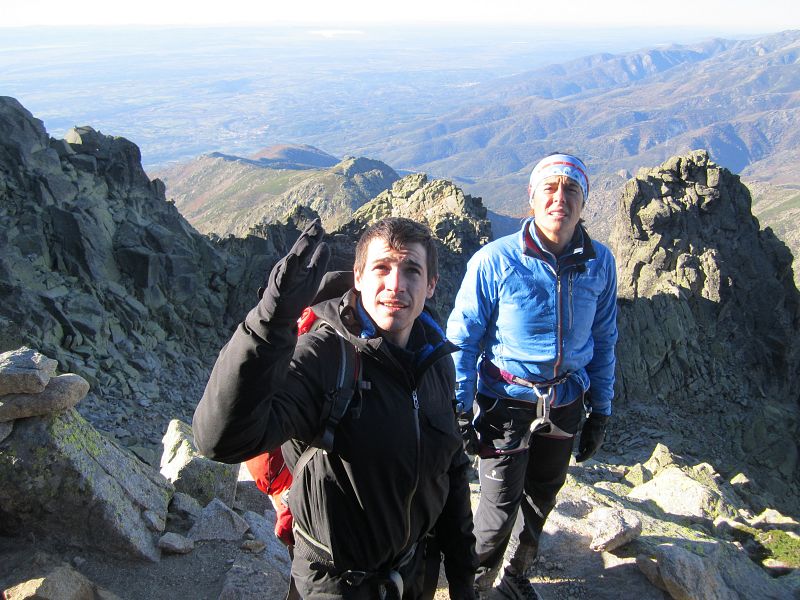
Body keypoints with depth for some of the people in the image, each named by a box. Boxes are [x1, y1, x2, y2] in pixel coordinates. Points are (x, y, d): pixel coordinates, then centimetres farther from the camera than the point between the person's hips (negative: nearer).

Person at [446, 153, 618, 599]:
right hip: (506, 403, -4)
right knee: (501, 505, 3)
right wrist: (461, 411, -11)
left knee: (541, 499, 20)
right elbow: (463, 338, -10)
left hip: (565, 405, 4)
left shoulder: (600, 263, -4)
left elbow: (603, 341, 6)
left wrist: (601, 411, 8)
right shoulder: (495, 260, -16)